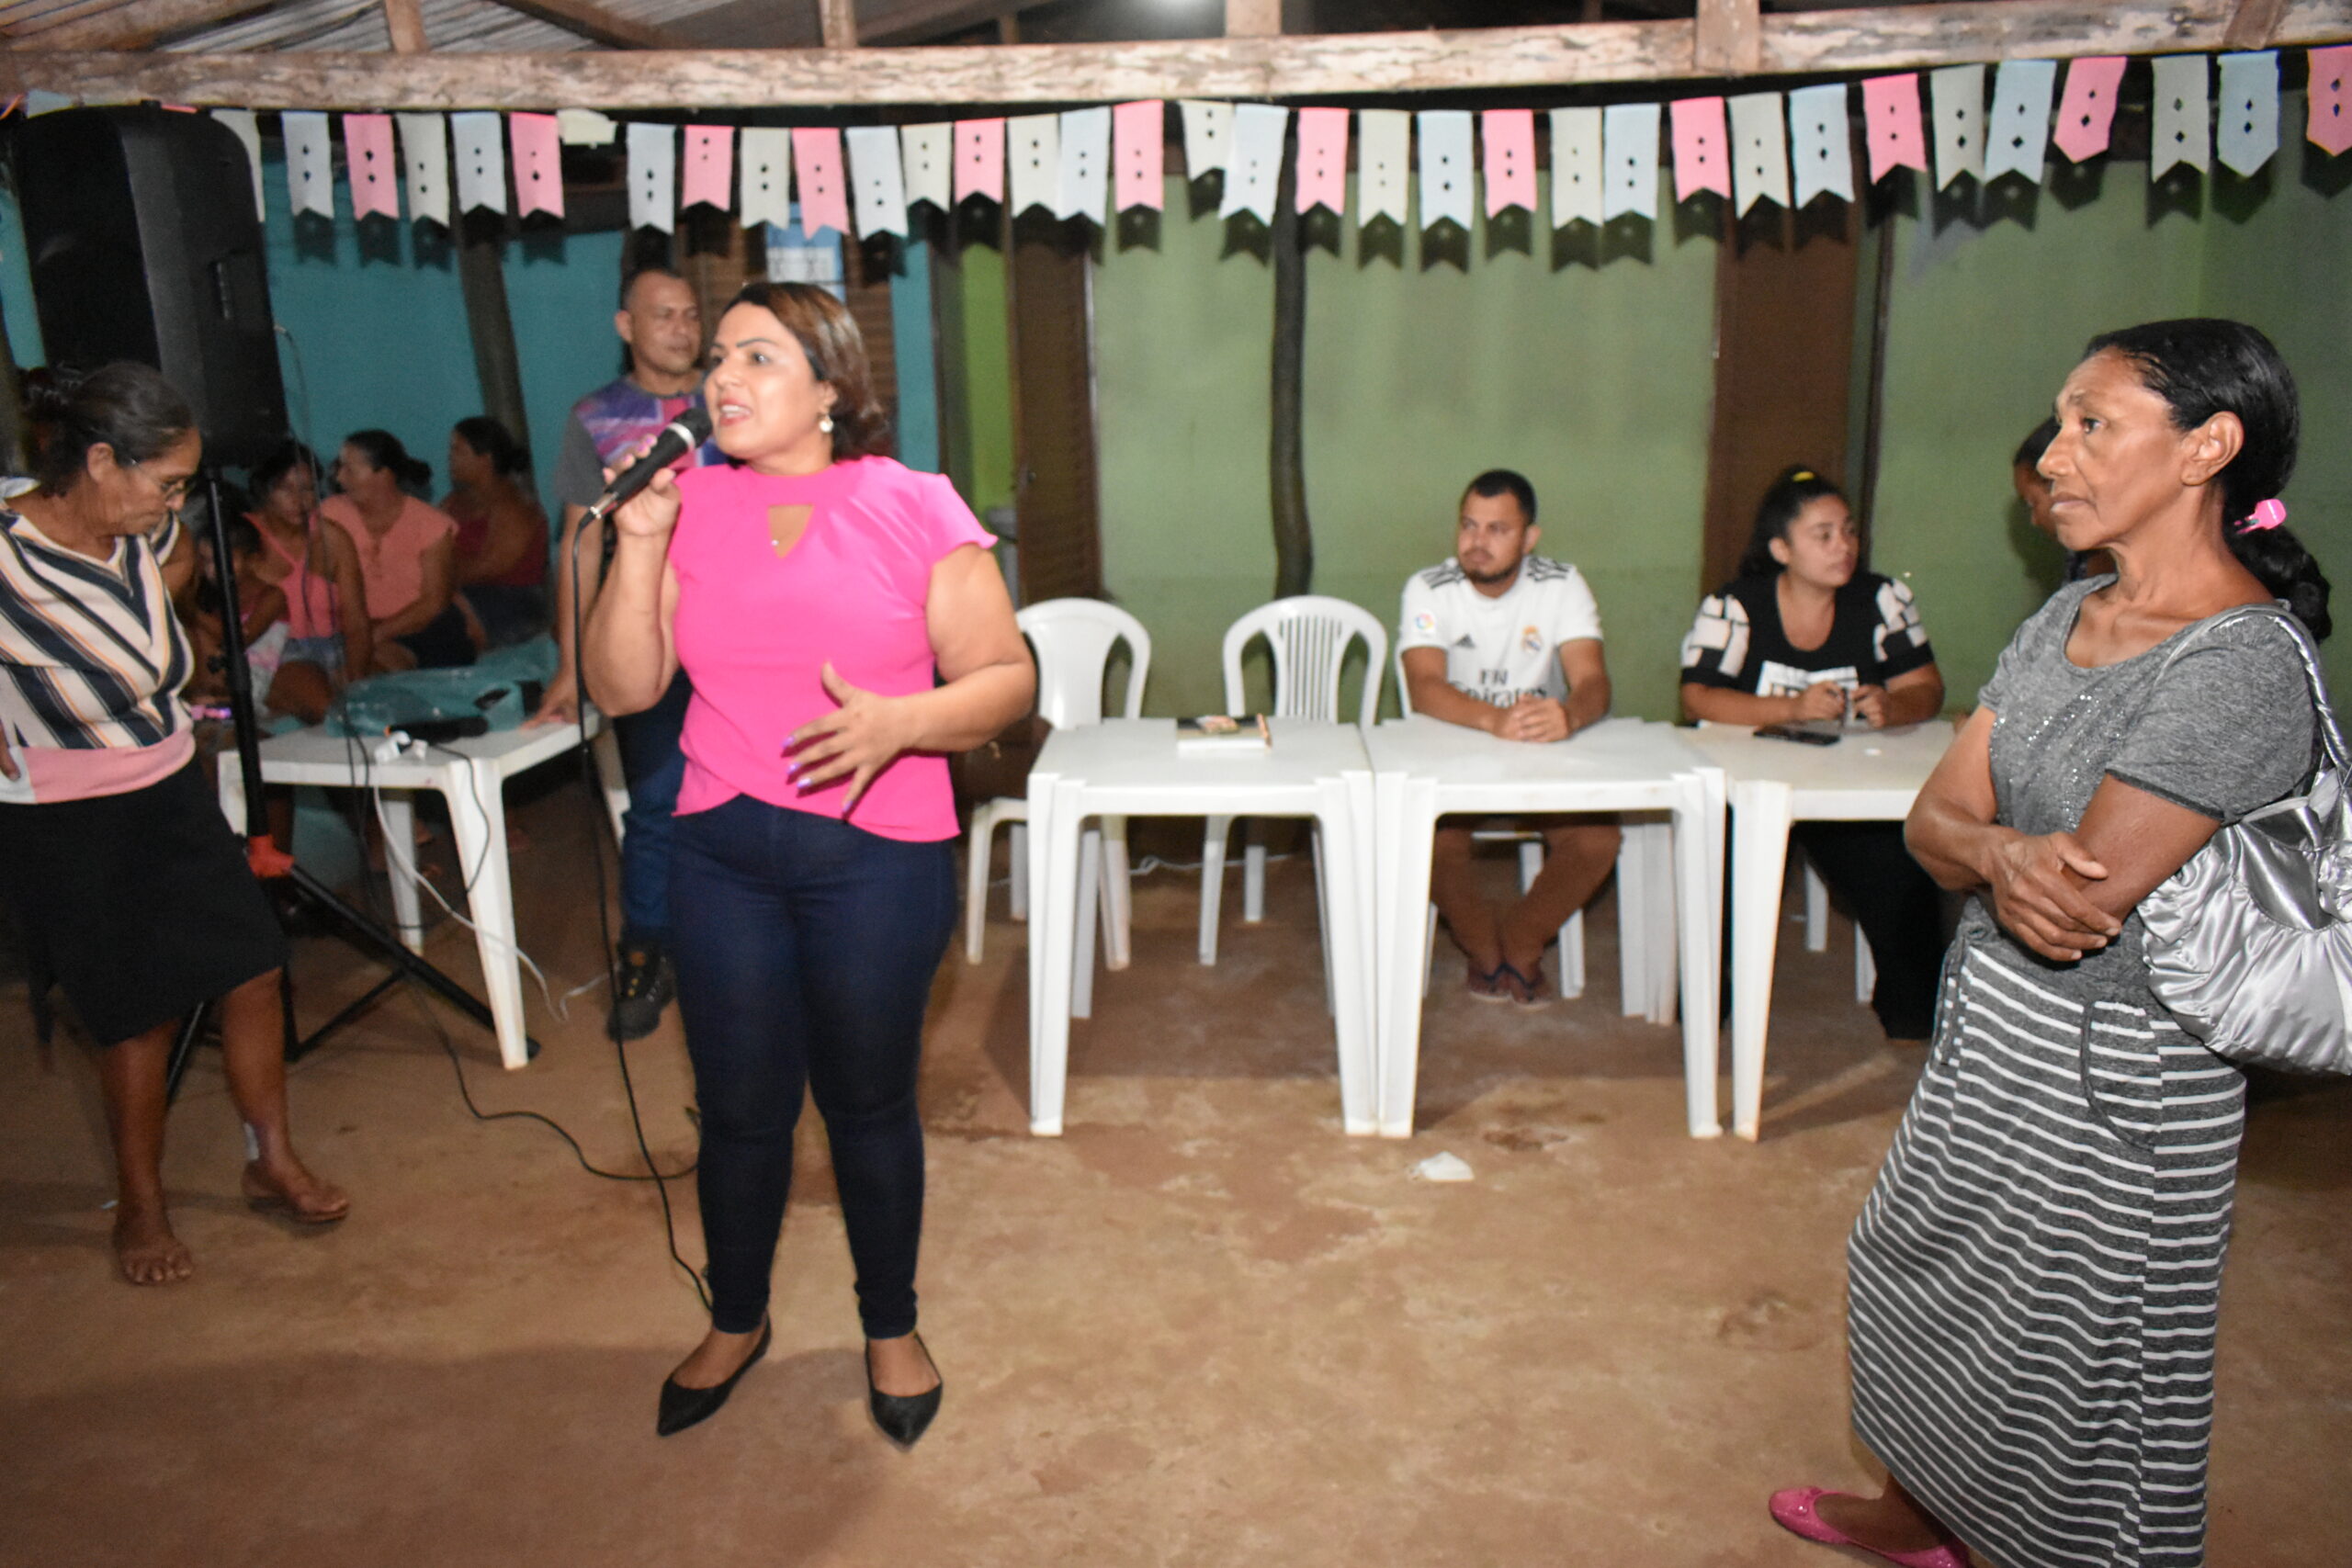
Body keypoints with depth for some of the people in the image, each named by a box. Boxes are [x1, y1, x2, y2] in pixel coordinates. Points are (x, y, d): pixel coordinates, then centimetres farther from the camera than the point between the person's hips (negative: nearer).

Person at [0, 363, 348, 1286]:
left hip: (171, 792, 6)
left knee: (251, 968, 7)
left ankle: (272, 1162, 25)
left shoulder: (140, 532, -6)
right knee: (139, 1012, 3)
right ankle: (140, 1208, 25)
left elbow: (180, 556, 21)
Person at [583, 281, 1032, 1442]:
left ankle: (890, 1328, 35)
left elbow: (1007, 679, -6)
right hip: (722, 853, 3)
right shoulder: (690, 508, 5)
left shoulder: (913, 509, -4)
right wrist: (638, 545, -11)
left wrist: (898, 723, -24)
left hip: (878, 855, -3)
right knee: (738, 1108, 13)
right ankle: (735, 1322, 39)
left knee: (868, 1103, 11)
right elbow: (620, 688, 2)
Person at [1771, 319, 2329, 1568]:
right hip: (1991, 1031, 9)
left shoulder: (2243, 665, -24)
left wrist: (1986, 850, -11)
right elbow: (1933, 821, -2)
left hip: (2114, 1074, -8)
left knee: (2068, 1359, 9)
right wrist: (2003, 855, -22)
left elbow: (2072, 922, -29)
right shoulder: (2068, 614, 2)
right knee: (1913, 1274, 24)